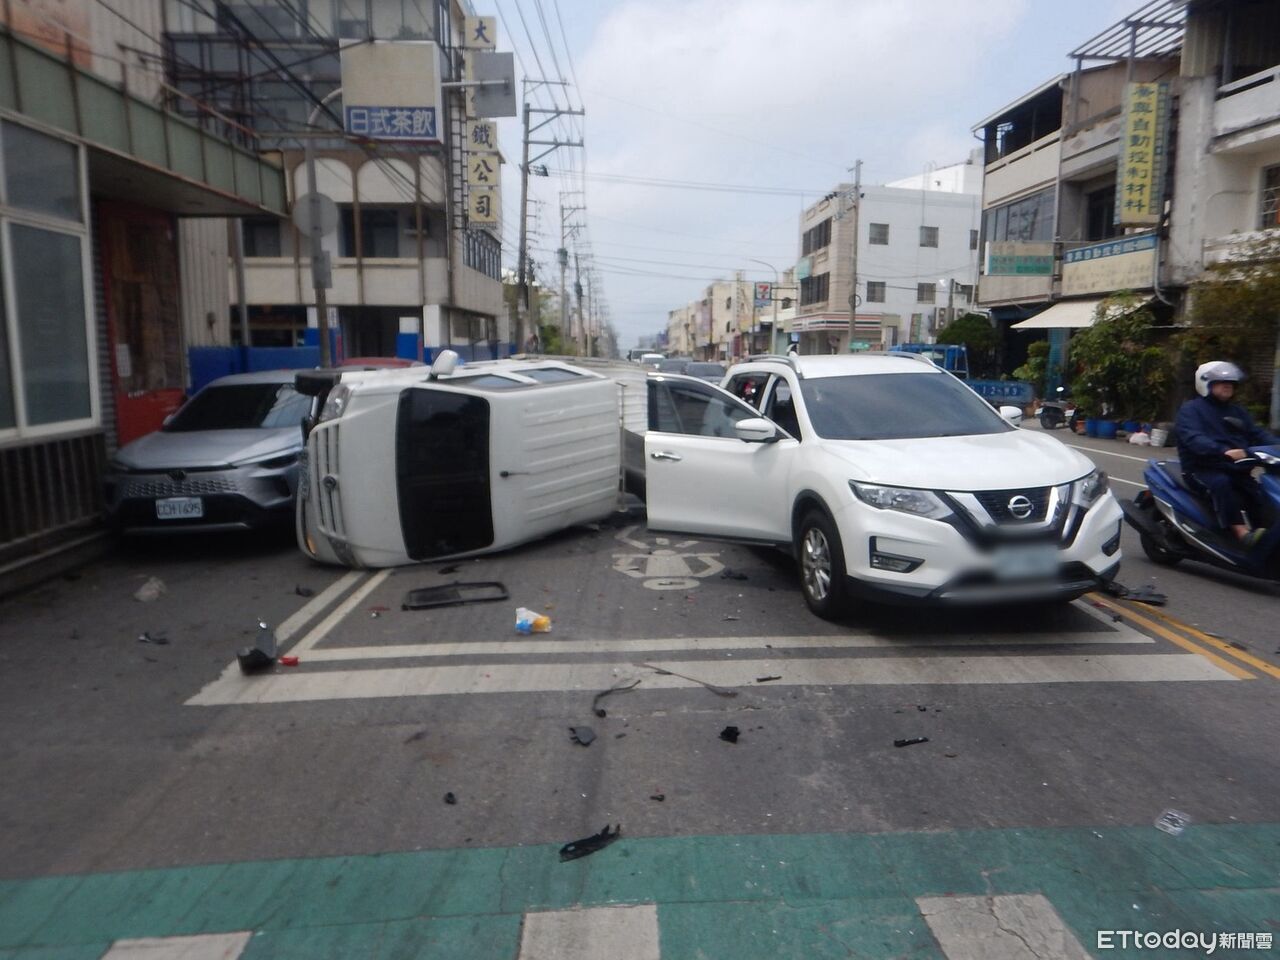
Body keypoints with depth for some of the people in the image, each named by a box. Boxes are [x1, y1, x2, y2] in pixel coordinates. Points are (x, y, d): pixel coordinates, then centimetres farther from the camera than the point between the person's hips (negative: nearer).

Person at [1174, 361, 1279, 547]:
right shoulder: (1190, 409, -1)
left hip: (1235, 469, 8)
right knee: (1221, 483, -35)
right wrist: (1224, 451, -35)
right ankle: (1243, 533, -44)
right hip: (1202, 469, -7)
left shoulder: (1237, 411, 24)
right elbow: (1193, 438, -19)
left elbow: (1257, 433, 13)